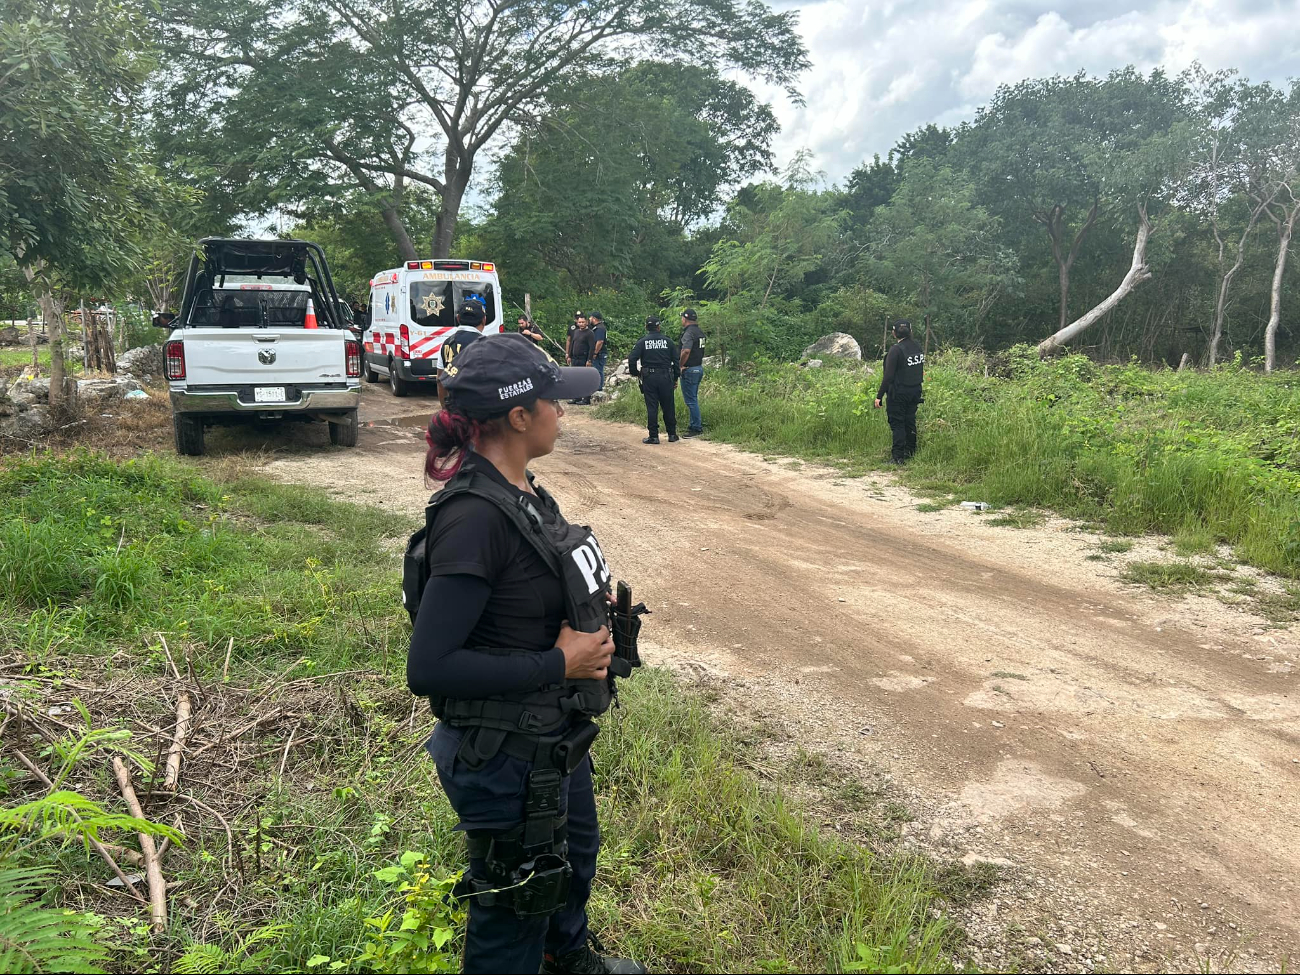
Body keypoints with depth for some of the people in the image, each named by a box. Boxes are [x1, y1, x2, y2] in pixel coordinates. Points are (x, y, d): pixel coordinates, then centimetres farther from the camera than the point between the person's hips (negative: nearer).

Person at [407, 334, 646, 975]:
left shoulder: (520, 490, 0)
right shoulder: (475, 515, -29)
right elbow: (428, 667, -30)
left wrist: (585, 590, -1)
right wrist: (559, 663, -25)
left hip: (557, 740, 10)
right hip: (507, 758, -10)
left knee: (577, 852, 34)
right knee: (513, 922, 12)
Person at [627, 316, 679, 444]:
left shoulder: (642, 342, -2)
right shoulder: (667, 341, 4)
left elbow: (632, 359, -8)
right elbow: (676, 360, 6)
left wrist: (635, 373, 8)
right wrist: (675, 378, 14)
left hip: (649, 378, -1)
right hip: (666, 377, 1)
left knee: (651, 407, 2)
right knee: (668, 406, 10)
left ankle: (653, 436, 1)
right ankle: (672, 435, 16)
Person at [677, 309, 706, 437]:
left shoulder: (688, 333, -18)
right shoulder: (699, 332, 11)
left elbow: (686, 351, -32)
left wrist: (681, 365, -19)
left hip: (690, 370, -9)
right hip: (699, 368, 9)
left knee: (690, 400, -3)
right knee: (693, 398, 20)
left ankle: (696, 428, -1)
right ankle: (696, 423, 27)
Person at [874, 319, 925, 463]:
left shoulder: (896, 350, -18)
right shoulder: (918, 347, 4)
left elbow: (888, 376, -19)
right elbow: (920, 369, 13)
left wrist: (879, 396, -16)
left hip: (899, 393, -7)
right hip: (915, 391, 7)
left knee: (897, 423, -2)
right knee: (910, 420, 18)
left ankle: (898, 456, -4)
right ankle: (910, 451, 29)